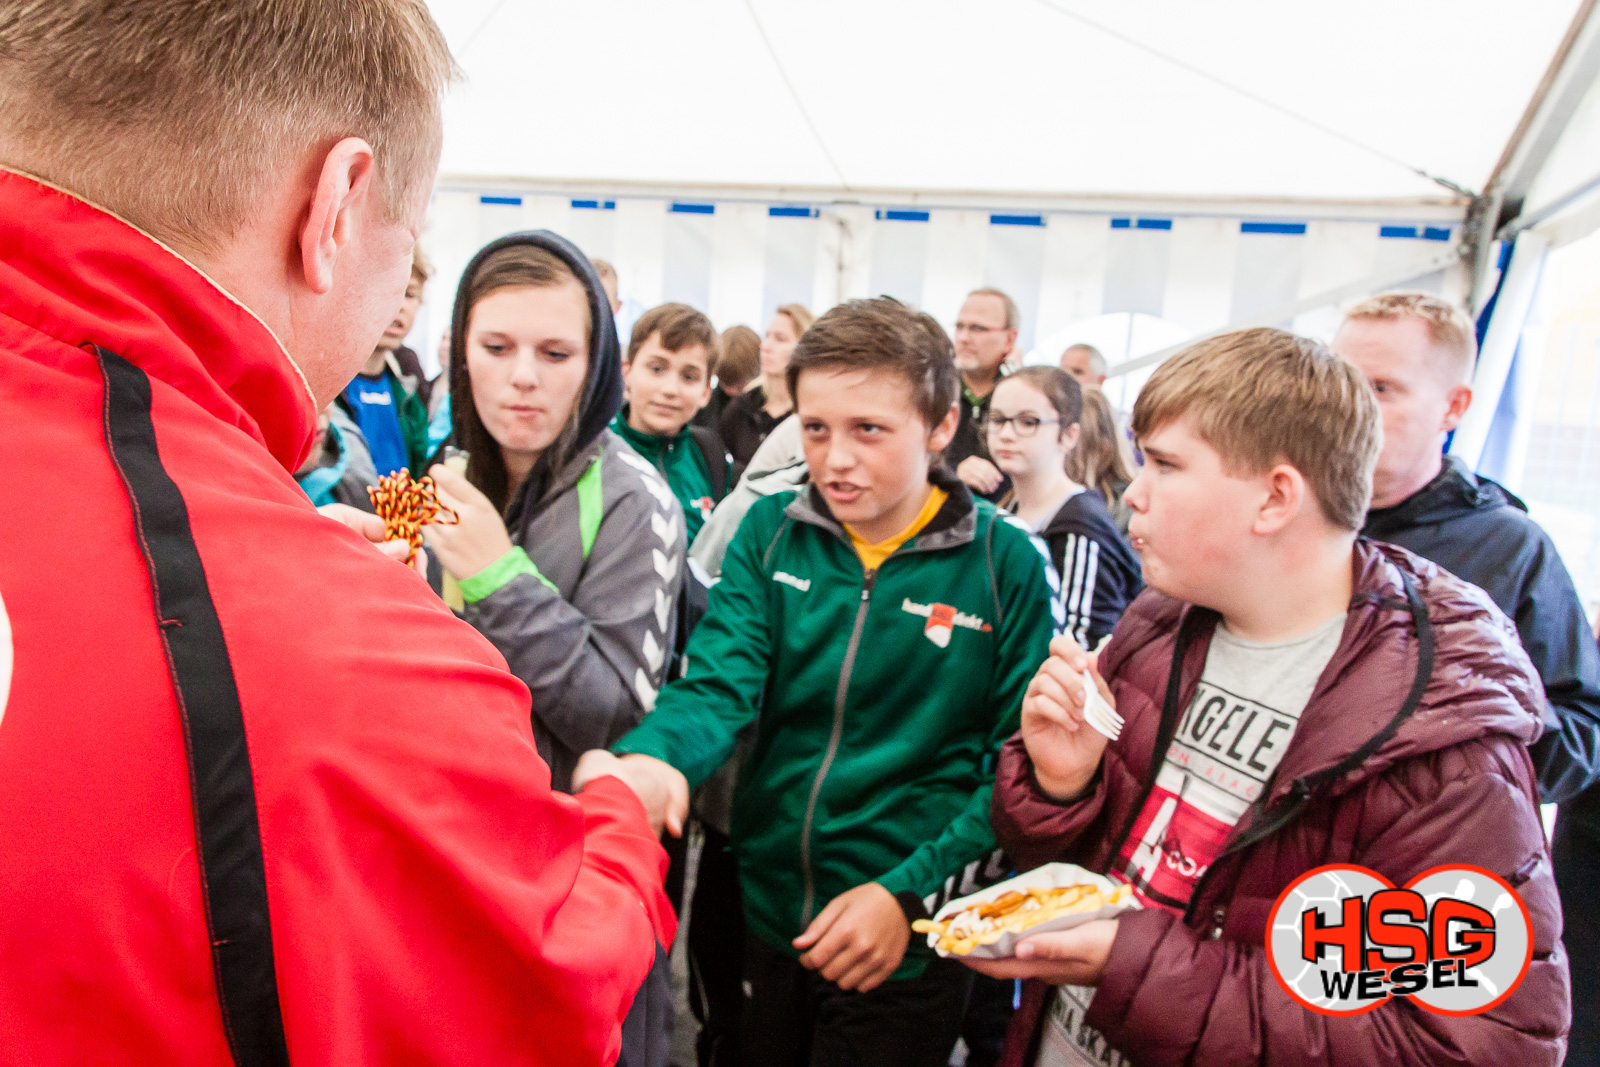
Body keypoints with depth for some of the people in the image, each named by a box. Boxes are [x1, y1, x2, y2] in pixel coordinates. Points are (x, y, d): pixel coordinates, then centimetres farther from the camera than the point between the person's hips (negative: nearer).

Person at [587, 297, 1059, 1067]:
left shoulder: (1006, 564, -11)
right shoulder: (770, 533, -4)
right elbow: (718, 687, -14)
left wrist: (908, 891, -16)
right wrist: (648, 759, -35)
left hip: (904, 945, -2)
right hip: (760, 910, 3)